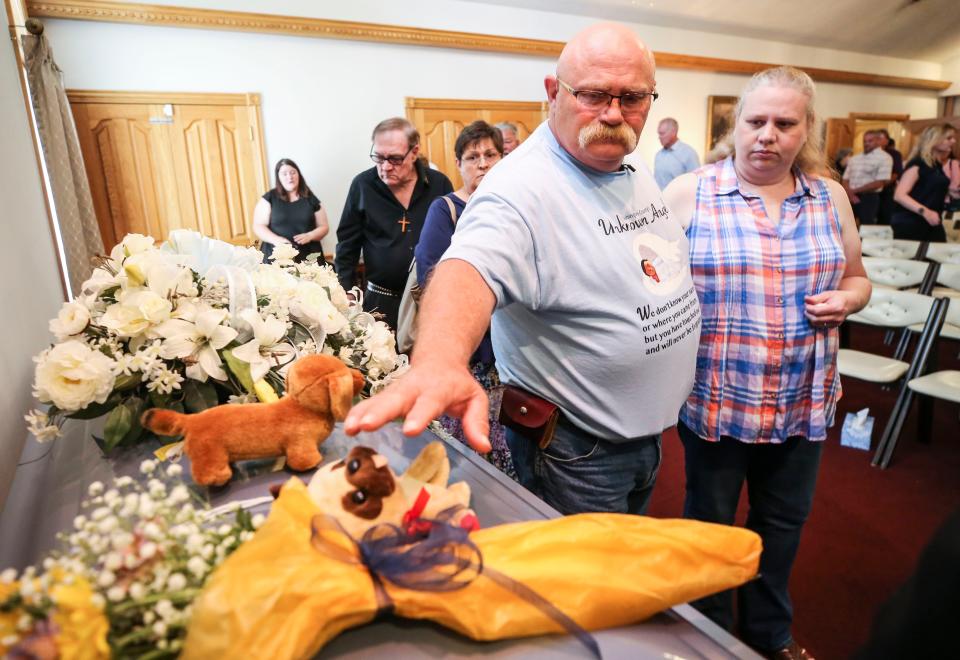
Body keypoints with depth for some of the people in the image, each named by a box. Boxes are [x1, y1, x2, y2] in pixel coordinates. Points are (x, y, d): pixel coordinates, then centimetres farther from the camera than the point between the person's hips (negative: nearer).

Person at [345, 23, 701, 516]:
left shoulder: (635, 176, 4)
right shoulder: (522, 188, -25)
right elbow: (470, 269, -44)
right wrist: (441, 360, -64)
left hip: (651, 431, 9)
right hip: (579, 453, -8)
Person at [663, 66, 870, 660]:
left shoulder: (830, 196, 5)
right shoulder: (689, 193, -8)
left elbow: (857, 279, 15)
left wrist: (844, 301, -7)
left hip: (804, 401, 4)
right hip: (715, 399, -4)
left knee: (783, 521, 21)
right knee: (709, 523, 14)